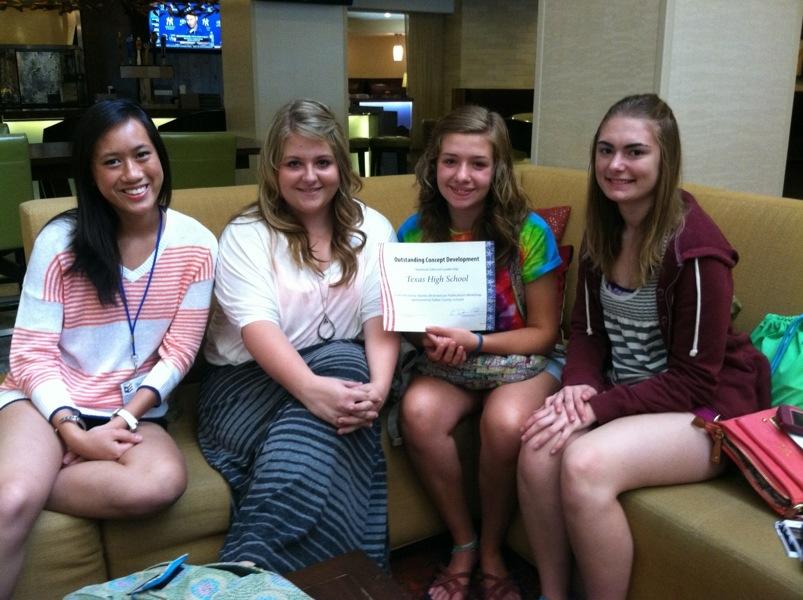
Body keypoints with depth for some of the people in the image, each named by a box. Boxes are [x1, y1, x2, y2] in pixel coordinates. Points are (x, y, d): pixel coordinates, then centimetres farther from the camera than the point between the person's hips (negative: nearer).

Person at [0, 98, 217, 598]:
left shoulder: (196, 245, -3)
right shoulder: (60, 241, -6)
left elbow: (178, 353, -1)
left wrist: (125, 420, -13)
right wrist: (74, 434, -18)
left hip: (135, 410, 3)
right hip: (49, 402, -2)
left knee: (163, 481, -31)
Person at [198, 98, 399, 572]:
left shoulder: (373, 230, 8)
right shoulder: (246, 235, -1)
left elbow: (382, 320, -3)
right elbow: (258, 326, -17)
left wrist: (378, 386, -24)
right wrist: (311, 386, -35)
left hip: (340, 369, 3)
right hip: (250, 378, -2)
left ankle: (251, 567, -24)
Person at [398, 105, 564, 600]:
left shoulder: (529, 232, -12)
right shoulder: (415, 232, -4)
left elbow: (544, 333, -6)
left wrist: (476, 342, -22)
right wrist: (429, 341, -16)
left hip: (523, 358, -2)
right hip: (448, 363, 3)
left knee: (505, 422, -35)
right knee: (419, 411, -31)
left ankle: (491, 551, -5)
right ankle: (462, 543, -6)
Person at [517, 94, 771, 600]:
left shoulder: (695, 249, -19)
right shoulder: (604, 229, 2)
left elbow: (694, 379, -17)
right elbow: (587, 329, 7)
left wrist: (599, 407, -24)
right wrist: (579, 385, -14)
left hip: (704, 409, -6)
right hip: (622, 395, 6)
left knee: (586, 463, -31)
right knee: (538, 451, -23)